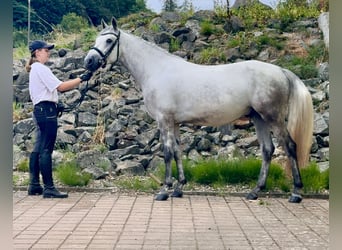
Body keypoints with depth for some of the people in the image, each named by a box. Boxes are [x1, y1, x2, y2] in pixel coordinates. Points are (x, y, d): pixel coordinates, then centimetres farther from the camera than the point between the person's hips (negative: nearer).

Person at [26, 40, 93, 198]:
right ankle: (49, 188, -9)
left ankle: (34, 185, 14)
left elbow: (55, 87, 15)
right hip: (46, 110, -11)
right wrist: (81, 79, -14)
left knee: (38, 149, 11)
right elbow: (60, 87, -17)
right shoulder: (41, 69, -11)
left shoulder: (35, 69, 19)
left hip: (40, 110, 11)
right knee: (46, 150, -10)